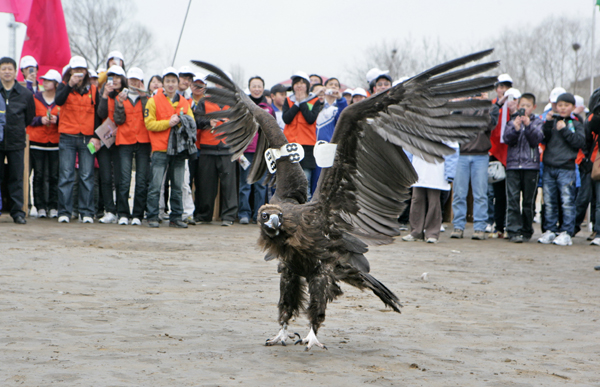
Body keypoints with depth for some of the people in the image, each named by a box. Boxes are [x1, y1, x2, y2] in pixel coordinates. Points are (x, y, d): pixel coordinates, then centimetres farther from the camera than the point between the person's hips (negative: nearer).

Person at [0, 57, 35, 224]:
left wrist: (18, 130, 10)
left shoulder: (25, 94, 5)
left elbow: (29, 117, 13)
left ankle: (17, 212, 6)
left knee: (16, 178, 2)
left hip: (16, 142, 0)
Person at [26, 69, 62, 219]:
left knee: (54, 176, -1)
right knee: (39, 175, 0)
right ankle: (40, 207, 5)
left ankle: (53, 207, 5)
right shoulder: (35, 98, 8)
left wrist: (57, 120, -13)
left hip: (55, 143, -1)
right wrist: (40, 120, -11)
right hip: (37, 142, 1)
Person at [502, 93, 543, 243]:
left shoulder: (537, 122, 9)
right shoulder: (512, 121, 12)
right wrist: (515, 128, -18)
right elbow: (507, 139, -1)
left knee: (529, 201, 3)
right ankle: (514, 231, -10)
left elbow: (537, 139, -4)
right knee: (512, 199, -9)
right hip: (513, 164, 0)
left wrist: (528, 126, -17)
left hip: (531, 165, 0)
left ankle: (526, 231, 11)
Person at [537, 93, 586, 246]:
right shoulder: (552, 122, 14)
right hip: (549, 167, 3)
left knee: (567, 202, -7)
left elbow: (580, 142, -7)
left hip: (566, 168, -3)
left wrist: (564, 130, -11)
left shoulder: (575, 124, 6)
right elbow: (543, 139, 3)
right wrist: (548, 123, -8)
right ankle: (550, 230, 14)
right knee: (549, 202, 7)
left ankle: (566, 232, -4)